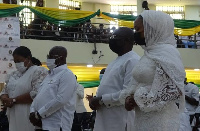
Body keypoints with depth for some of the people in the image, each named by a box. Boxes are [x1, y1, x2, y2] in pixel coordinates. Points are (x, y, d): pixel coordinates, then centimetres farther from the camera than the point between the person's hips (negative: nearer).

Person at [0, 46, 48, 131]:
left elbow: (36, 94, -18)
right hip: (14, 117, 6)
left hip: (28, 117, -6)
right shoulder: (13, 75, 17)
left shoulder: (39, 72, -7)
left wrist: (13, 100, -13)